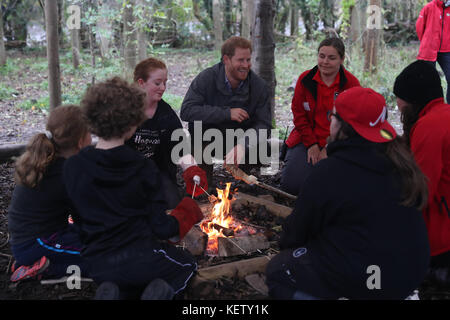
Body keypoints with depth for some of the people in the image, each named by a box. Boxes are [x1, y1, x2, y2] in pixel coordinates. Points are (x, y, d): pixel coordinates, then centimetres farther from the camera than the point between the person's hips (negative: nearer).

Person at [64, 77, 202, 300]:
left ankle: (109, 293, 1)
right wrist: (189, 211, 9)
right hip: (140, 256, -3)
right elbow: (161, 228, -10)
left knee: (129, 289, 37)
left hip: (97, 267, 3)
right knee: (187, 266, 29)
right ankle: (162, 289, -3)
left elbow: (78, 218, 5)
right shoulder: (144, 168, -12)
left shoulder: (72, 167, -4)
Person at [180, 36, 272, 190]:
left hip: (242, 139, 1)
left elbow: (263, 124, -16)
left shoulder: (259, 85, -12)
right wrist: (227, 113, -32)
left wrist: (243, 146, -36)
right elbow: (186, 111, -28)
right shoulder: (206, 78, -18)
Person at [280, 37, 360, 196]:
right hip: (307, 139, 2)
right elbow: (299, 114, 2)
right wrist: (311, 144, -6)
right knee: (291, 184, -12)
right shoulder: (305, 79, -1)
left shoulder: (351, 83, -6)